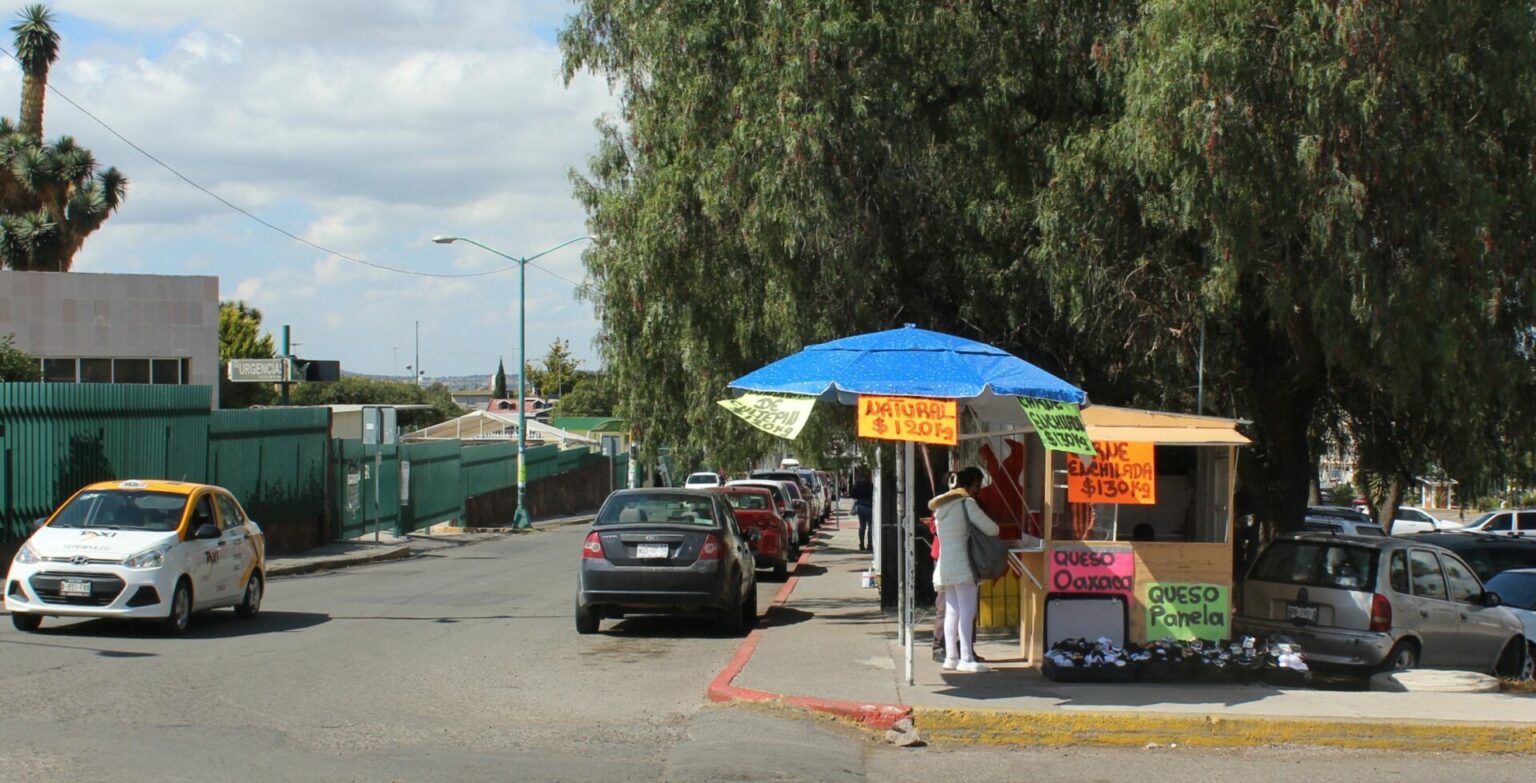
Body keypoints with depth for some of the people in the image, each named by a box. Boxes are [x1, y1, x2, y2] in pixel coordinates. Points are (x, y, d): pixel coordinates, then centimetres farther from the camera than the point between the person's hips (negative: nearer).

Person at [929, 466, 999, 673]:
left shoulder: (941, 506, 15)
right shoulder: (967, 503, -8)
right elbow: (991, 529, -10)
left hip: (945, 564, 8)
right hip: (962, 563, -8)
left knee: (952, 612, 9)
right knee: (967, 612, -9)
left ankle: (951, 656, 7)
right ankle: (966, 658, -13)